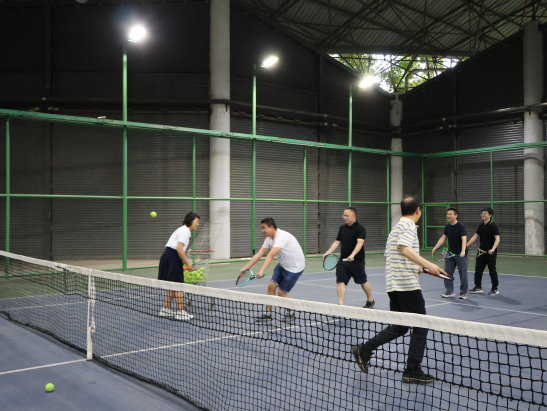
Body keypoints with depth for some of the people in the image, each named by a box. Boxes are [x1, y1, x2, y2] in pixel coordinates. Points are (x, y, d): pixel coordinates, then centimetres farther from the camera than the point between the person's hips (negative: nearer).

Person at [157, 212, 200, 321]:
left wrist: (188, 264, 12)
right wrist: (188, 263, -16)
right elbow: (179, 249, -21)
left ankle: (165, 309, 23)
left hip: (172, 258, 10)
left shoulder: (186, 231, 19)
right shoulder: (184, 231, -13)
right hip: (171, 258, -10)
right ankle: (180, 312, -4)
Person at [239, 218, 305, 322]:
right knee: (271, 286, -2)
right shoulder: (269, 239, 0)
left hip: (295, 267, -8)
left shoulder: (282, 236, -29)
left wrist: (261, 271, -48)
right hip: (283, 265, 8)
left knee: (281, 292, -6)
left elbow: (271, 255, -40)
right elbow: (259, 255, 0)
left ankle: (290, 314, 19)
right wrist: (245, 267, -6)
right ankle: (267, 313, 9)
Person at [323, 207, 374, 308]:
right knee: (340, 281, -5)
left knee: (363, 281, 10)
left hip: (357, 261, -5)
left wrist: (352, 255, -37)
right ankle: (341, 304, -2)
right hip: (343, 260, 5)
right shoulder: (342, 228, 10)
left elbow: (360, 243, -23)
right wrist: (328, 253, 1)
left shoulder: (360, 229, -10)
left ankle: (370, 300, 32)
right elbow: (337, 242, 14)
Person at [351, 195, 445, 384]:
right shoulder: (409, 225, -9)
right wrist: (427, 265, -31)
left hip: (394, 284, 9)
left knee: (399, 327, 15)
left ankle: (364, 350, 10)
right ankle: (413, 370, 8)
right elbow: (405, 248, -26)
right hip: (407, 285, -9)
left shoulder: (396, 227, 20)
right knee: (420, 326, 2)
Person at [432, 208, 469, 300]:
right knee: (447, 272, 7)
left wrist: (463, 251, -40)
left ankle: (463, 292, 13)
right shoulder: (447, 226, 5)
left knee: (463, 273, 1)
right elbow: (443, 238, 10)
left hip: (460, 254, -6)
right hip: (450, 253, 6)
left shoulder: (461, 226, -15)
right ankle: (449, 291, 16)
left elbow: (464, 239, -26)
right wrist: (435, 247, 2)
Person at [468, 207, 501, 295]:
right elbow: (475, 236, 14)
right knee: (478, 270, 8)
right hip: (481, 251, 7)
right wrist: (466, 245, 7)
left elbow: (497, 239, -20)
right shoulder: (481, 226, 9)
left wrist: (493, 249, -34)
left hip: (490, 253, -7)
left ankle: (495, 289, 13)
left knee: (492, 271, 2)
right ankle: (478, 287, 17)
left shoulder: (493, 226, -11)